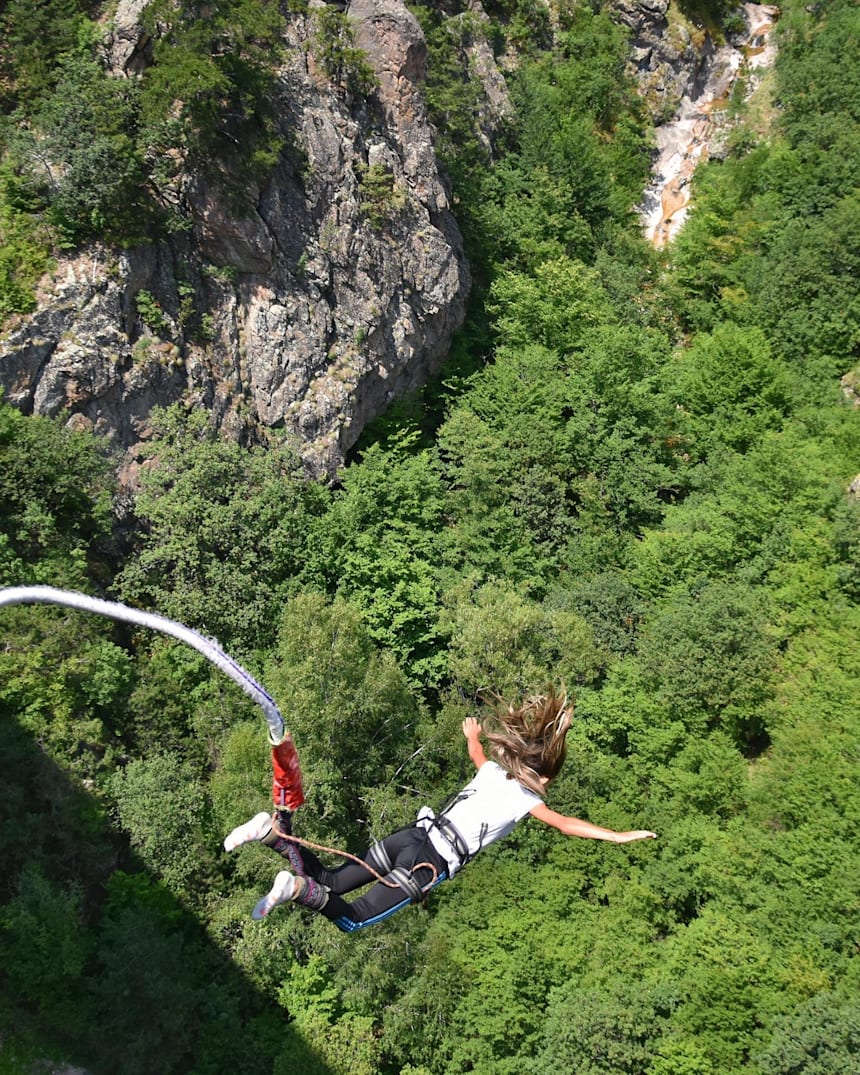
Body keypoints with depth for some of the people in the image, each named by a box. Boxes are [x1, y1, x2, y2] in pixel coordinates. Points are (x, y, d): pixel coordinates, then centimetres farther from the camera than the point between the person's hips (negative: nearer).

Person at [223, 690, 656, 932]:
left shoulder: (492, 769, 18)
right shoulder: (526, 798, 1)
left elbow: (475, 752, 40)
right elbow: (567, 825, -6)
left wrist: (473, 733, 63)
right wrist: (619, 836, 0)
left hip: (412, 835, 6)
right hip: (434, 861, -6)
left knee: (327, 883, 11)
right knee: (352, 920, -4)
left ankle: (276, 830, -8)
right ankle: (298, 888, -27)